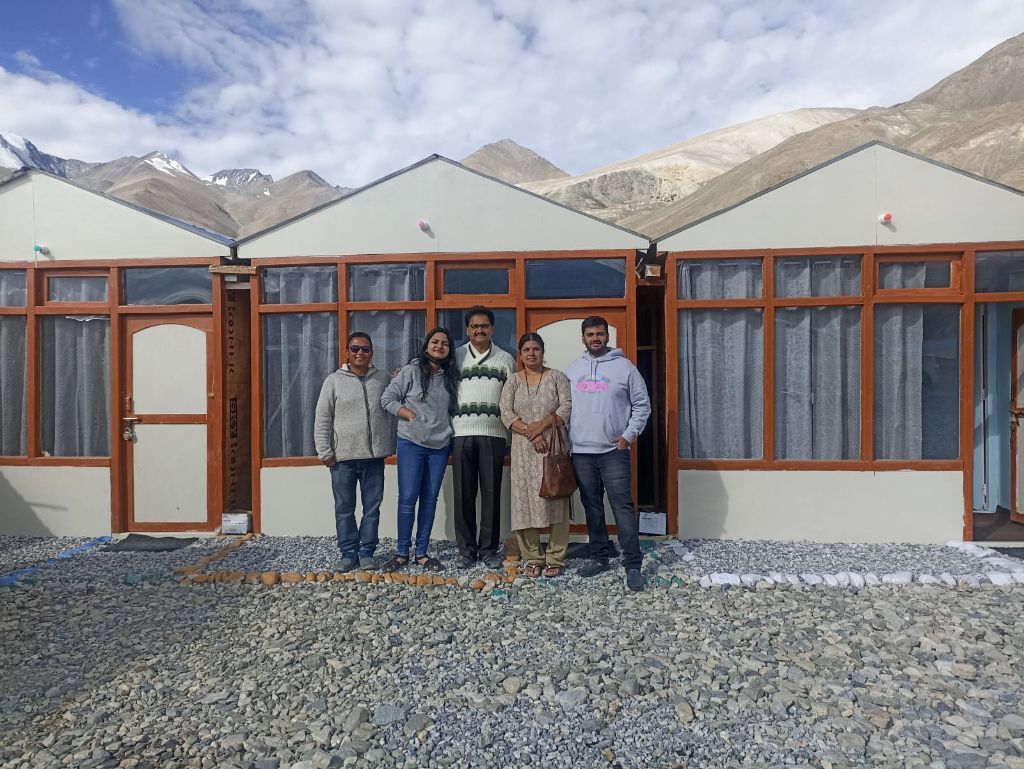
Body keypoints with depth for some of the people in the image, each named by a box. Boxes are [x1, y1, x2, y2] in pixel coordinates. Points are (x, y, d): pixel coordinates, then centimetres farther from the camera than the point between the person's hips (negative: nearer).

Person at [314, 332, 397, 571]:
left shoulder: (382, 379, 6)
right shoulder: (334, 380, 1)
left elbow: (390, 414, 10)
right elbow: (322, 419, 0)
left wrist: (390, 446, 7)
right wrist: (325, 452, -4)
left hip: (374, 456, 2)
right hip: (343, 457, -1)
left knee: (372, 507, 7)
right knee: (344, 509, 7)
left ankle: (367, 552, 19)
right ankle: (349, 553, 19)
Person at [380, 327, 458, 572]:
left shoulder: (451, 377, 10)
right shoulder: (411, 370, -2)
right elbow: (387, 399, -4)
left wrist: (447, 430, 3)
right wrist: (413, 416, -11)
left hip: (440, 446, 4)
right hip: (411, 444, -4)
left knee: (429, 500, 8)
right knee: (407, 499, -1)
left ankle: (422, 553, 18)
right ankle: (402, 553, 12)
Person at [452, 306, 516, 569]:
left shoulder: (505, 359, 10)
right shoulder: (456, 357, 8)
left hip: (494, 434, 0)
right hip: (462, 433, 0)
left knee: (491, 493, 4)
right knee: (463, 493, 4)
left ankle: (489, 549, 15)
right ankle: (466, 549, 16)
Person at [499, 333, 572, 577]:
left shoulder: (556, 377, 7)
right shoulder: (513, 381, 10)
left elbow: (567, 406, -4)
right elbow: (506, 413, -1)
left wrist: (542, 425, -15)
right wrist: (530, 433, -13)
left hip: (554, 445, -1)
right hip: (524, 449, 1)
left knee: (555, 499, -1)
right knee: (526, 500, 1)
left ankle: (555, 559, 9)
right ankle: (532, 558, 12)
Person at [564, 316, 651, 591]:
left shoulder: (624, 366, -1)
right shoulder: (572, 369, 11)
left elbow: (642, 405, 1)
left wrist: (629, 434, -10)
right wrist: (565, 438, 6)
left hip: (614, 451, -4)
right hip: (581, 451, 4)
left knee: (622, 506, -5)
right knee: (592, 506, 12)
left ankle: (632, 564, 3)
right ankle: (599, 557, 24)